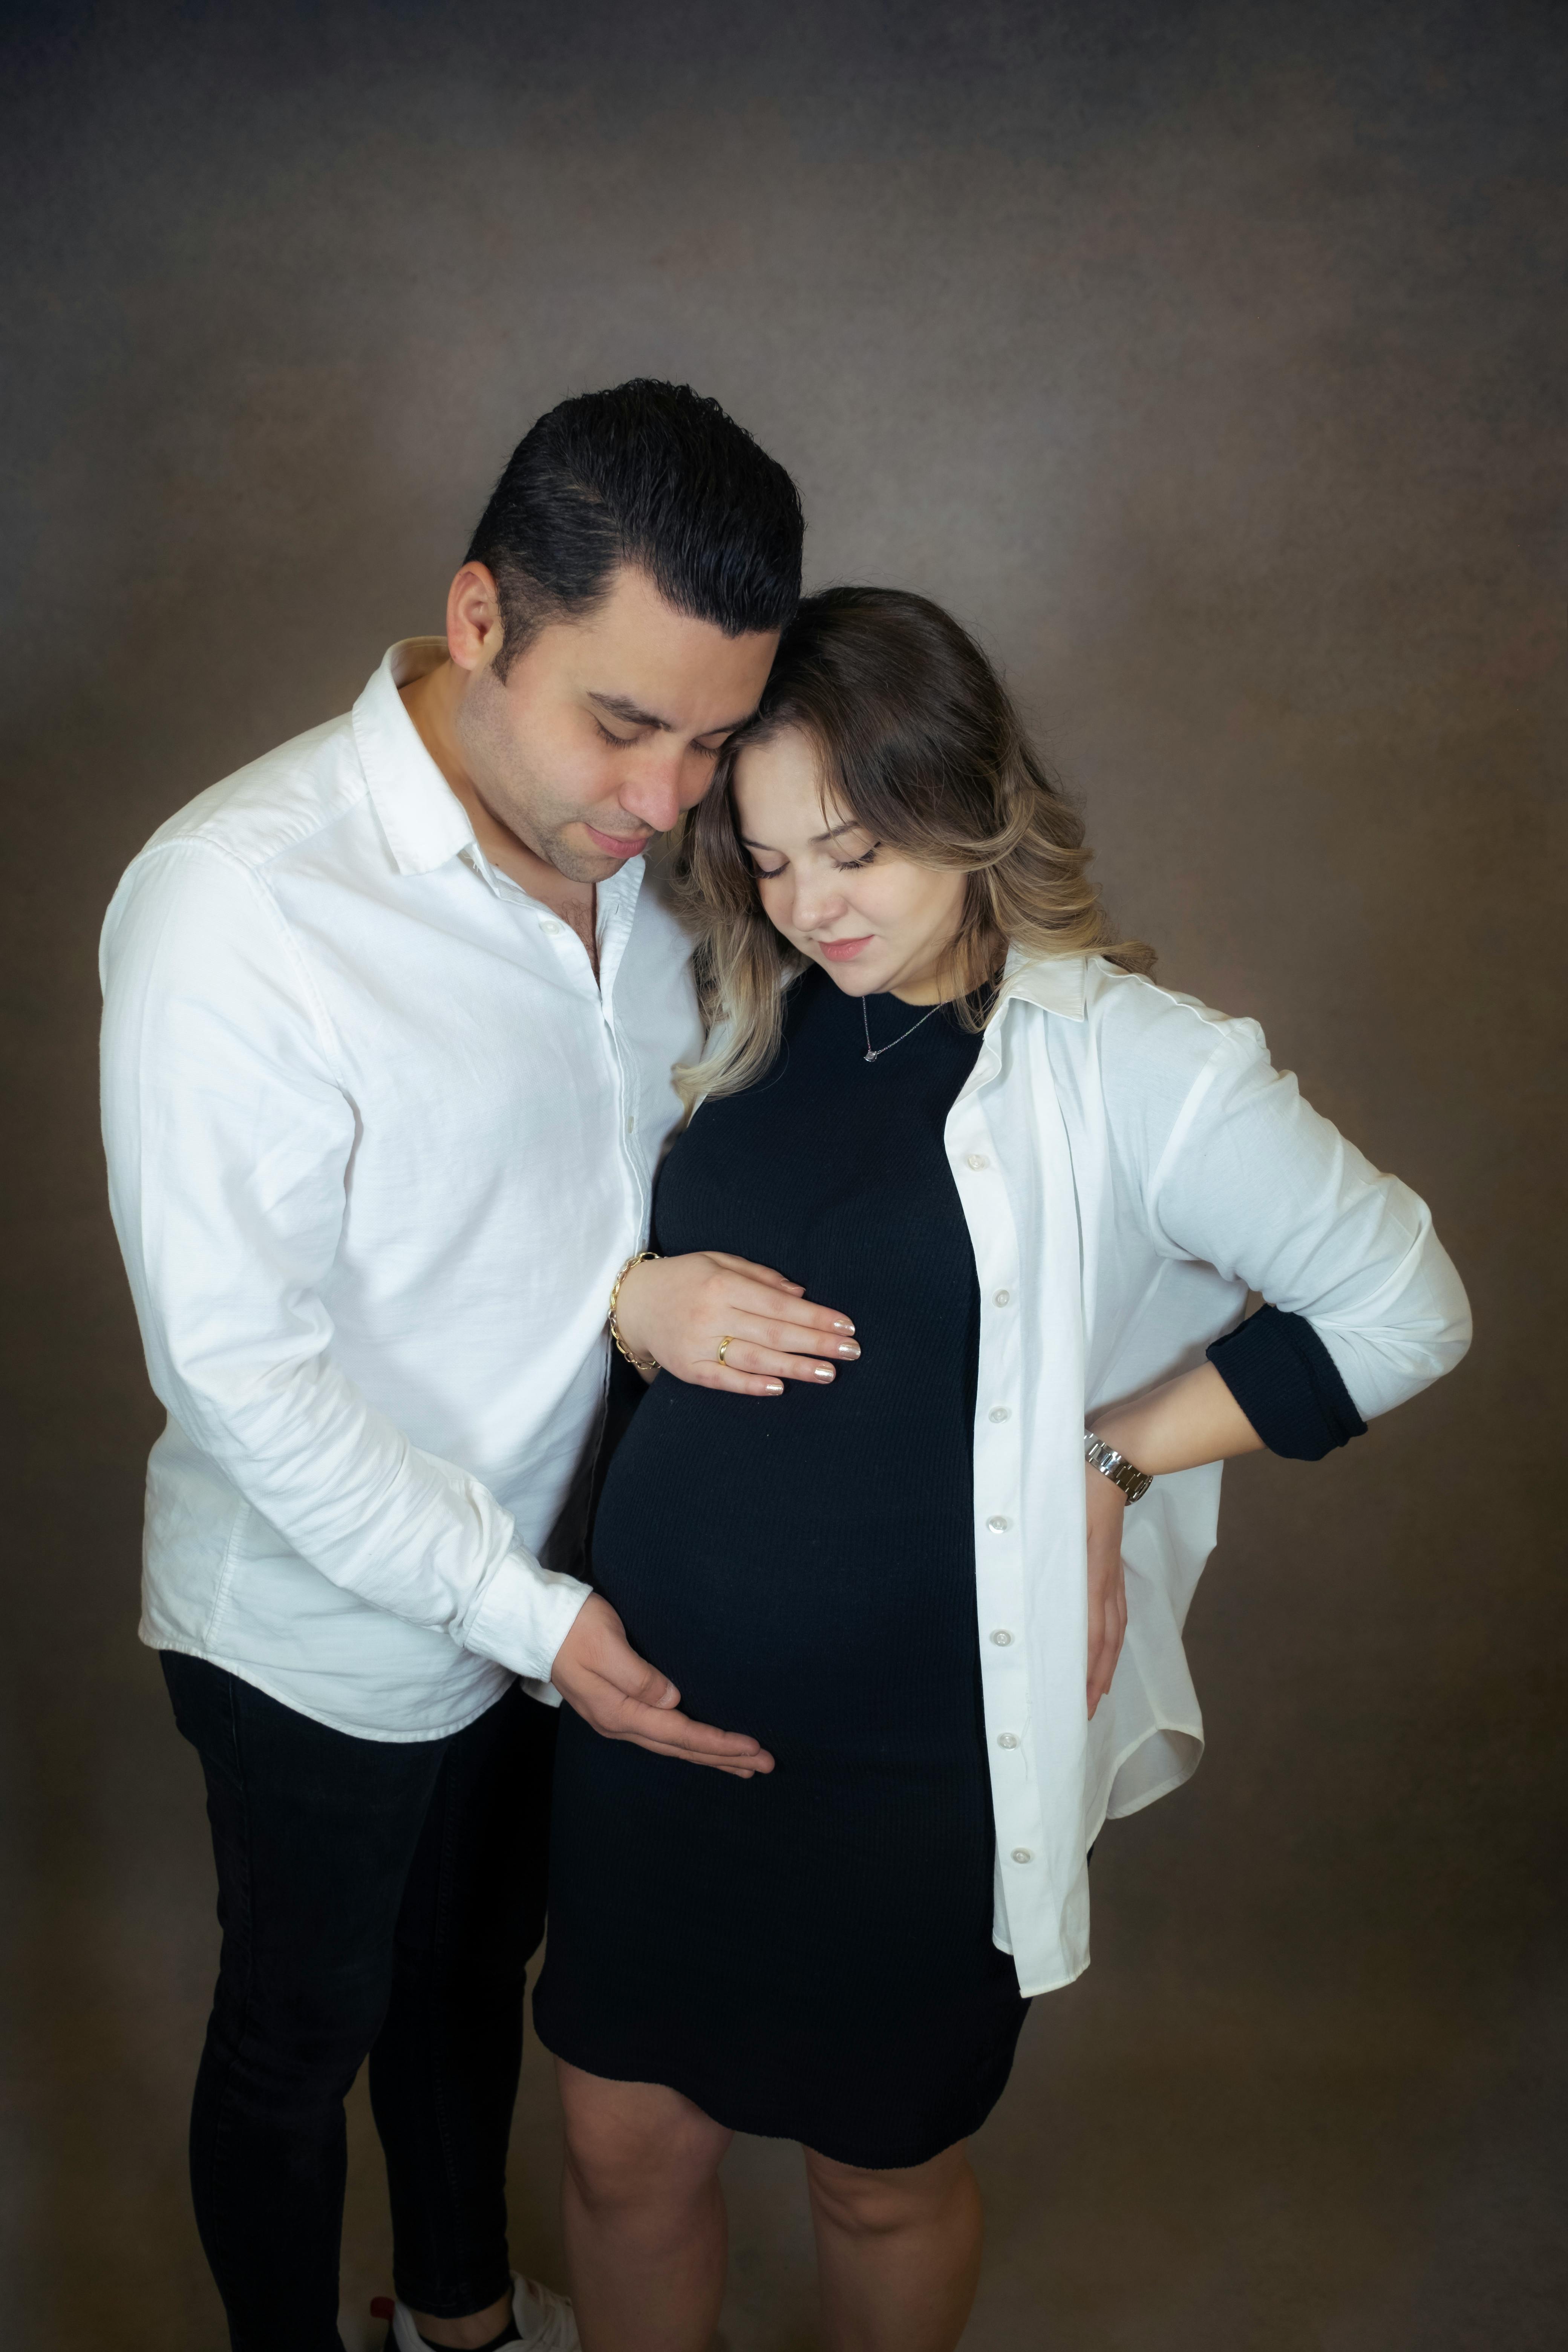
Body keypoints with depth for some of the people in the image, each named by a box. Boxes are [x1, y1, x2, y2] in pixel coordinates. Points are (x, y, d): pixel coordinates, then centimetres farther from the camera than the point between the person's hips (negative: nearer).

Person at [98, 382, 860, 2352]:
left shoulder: (627, 842, -8)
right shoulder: (235, 906, -29)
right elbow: (239, 1367, -26)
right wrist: (526, 1614, -24)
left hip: (541, 1575, 7)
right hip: (322, 1621, -6)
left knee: (477, 1963, 28)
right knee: (303, 2030, 19)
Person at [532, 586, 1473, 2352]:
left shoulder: (1128, 1066, -14)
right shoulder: (750, 1022, 2)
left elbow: (1398, 1312, -10)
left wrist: (1111, 1459, -12)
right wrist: (630, 1299, -7)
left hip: (914, 1765, -4)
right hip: (655, 1696, 4)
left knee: (881, 2183, 20)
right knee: (622, 2144, 19)